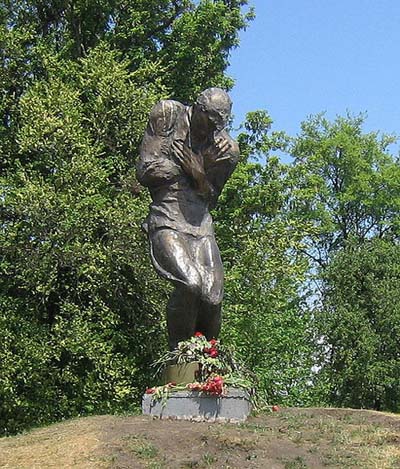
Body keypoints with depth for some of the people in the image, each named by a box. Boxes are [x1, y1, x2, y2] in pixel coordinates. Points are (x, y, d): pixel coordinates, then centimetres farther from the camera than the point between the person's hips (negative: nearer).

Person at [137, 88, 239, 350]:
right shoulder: (169, 114, 0)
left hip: (200, 222, 4)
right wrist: (187, 168, -3)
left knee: (213, 293, -10)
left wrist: (199, 173, -9)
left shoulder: (225, 147, 7)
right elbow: (147, 171, -4)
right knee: (191, 283, -25)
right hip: (167, 220, -3)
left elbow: (210, 199, 9)